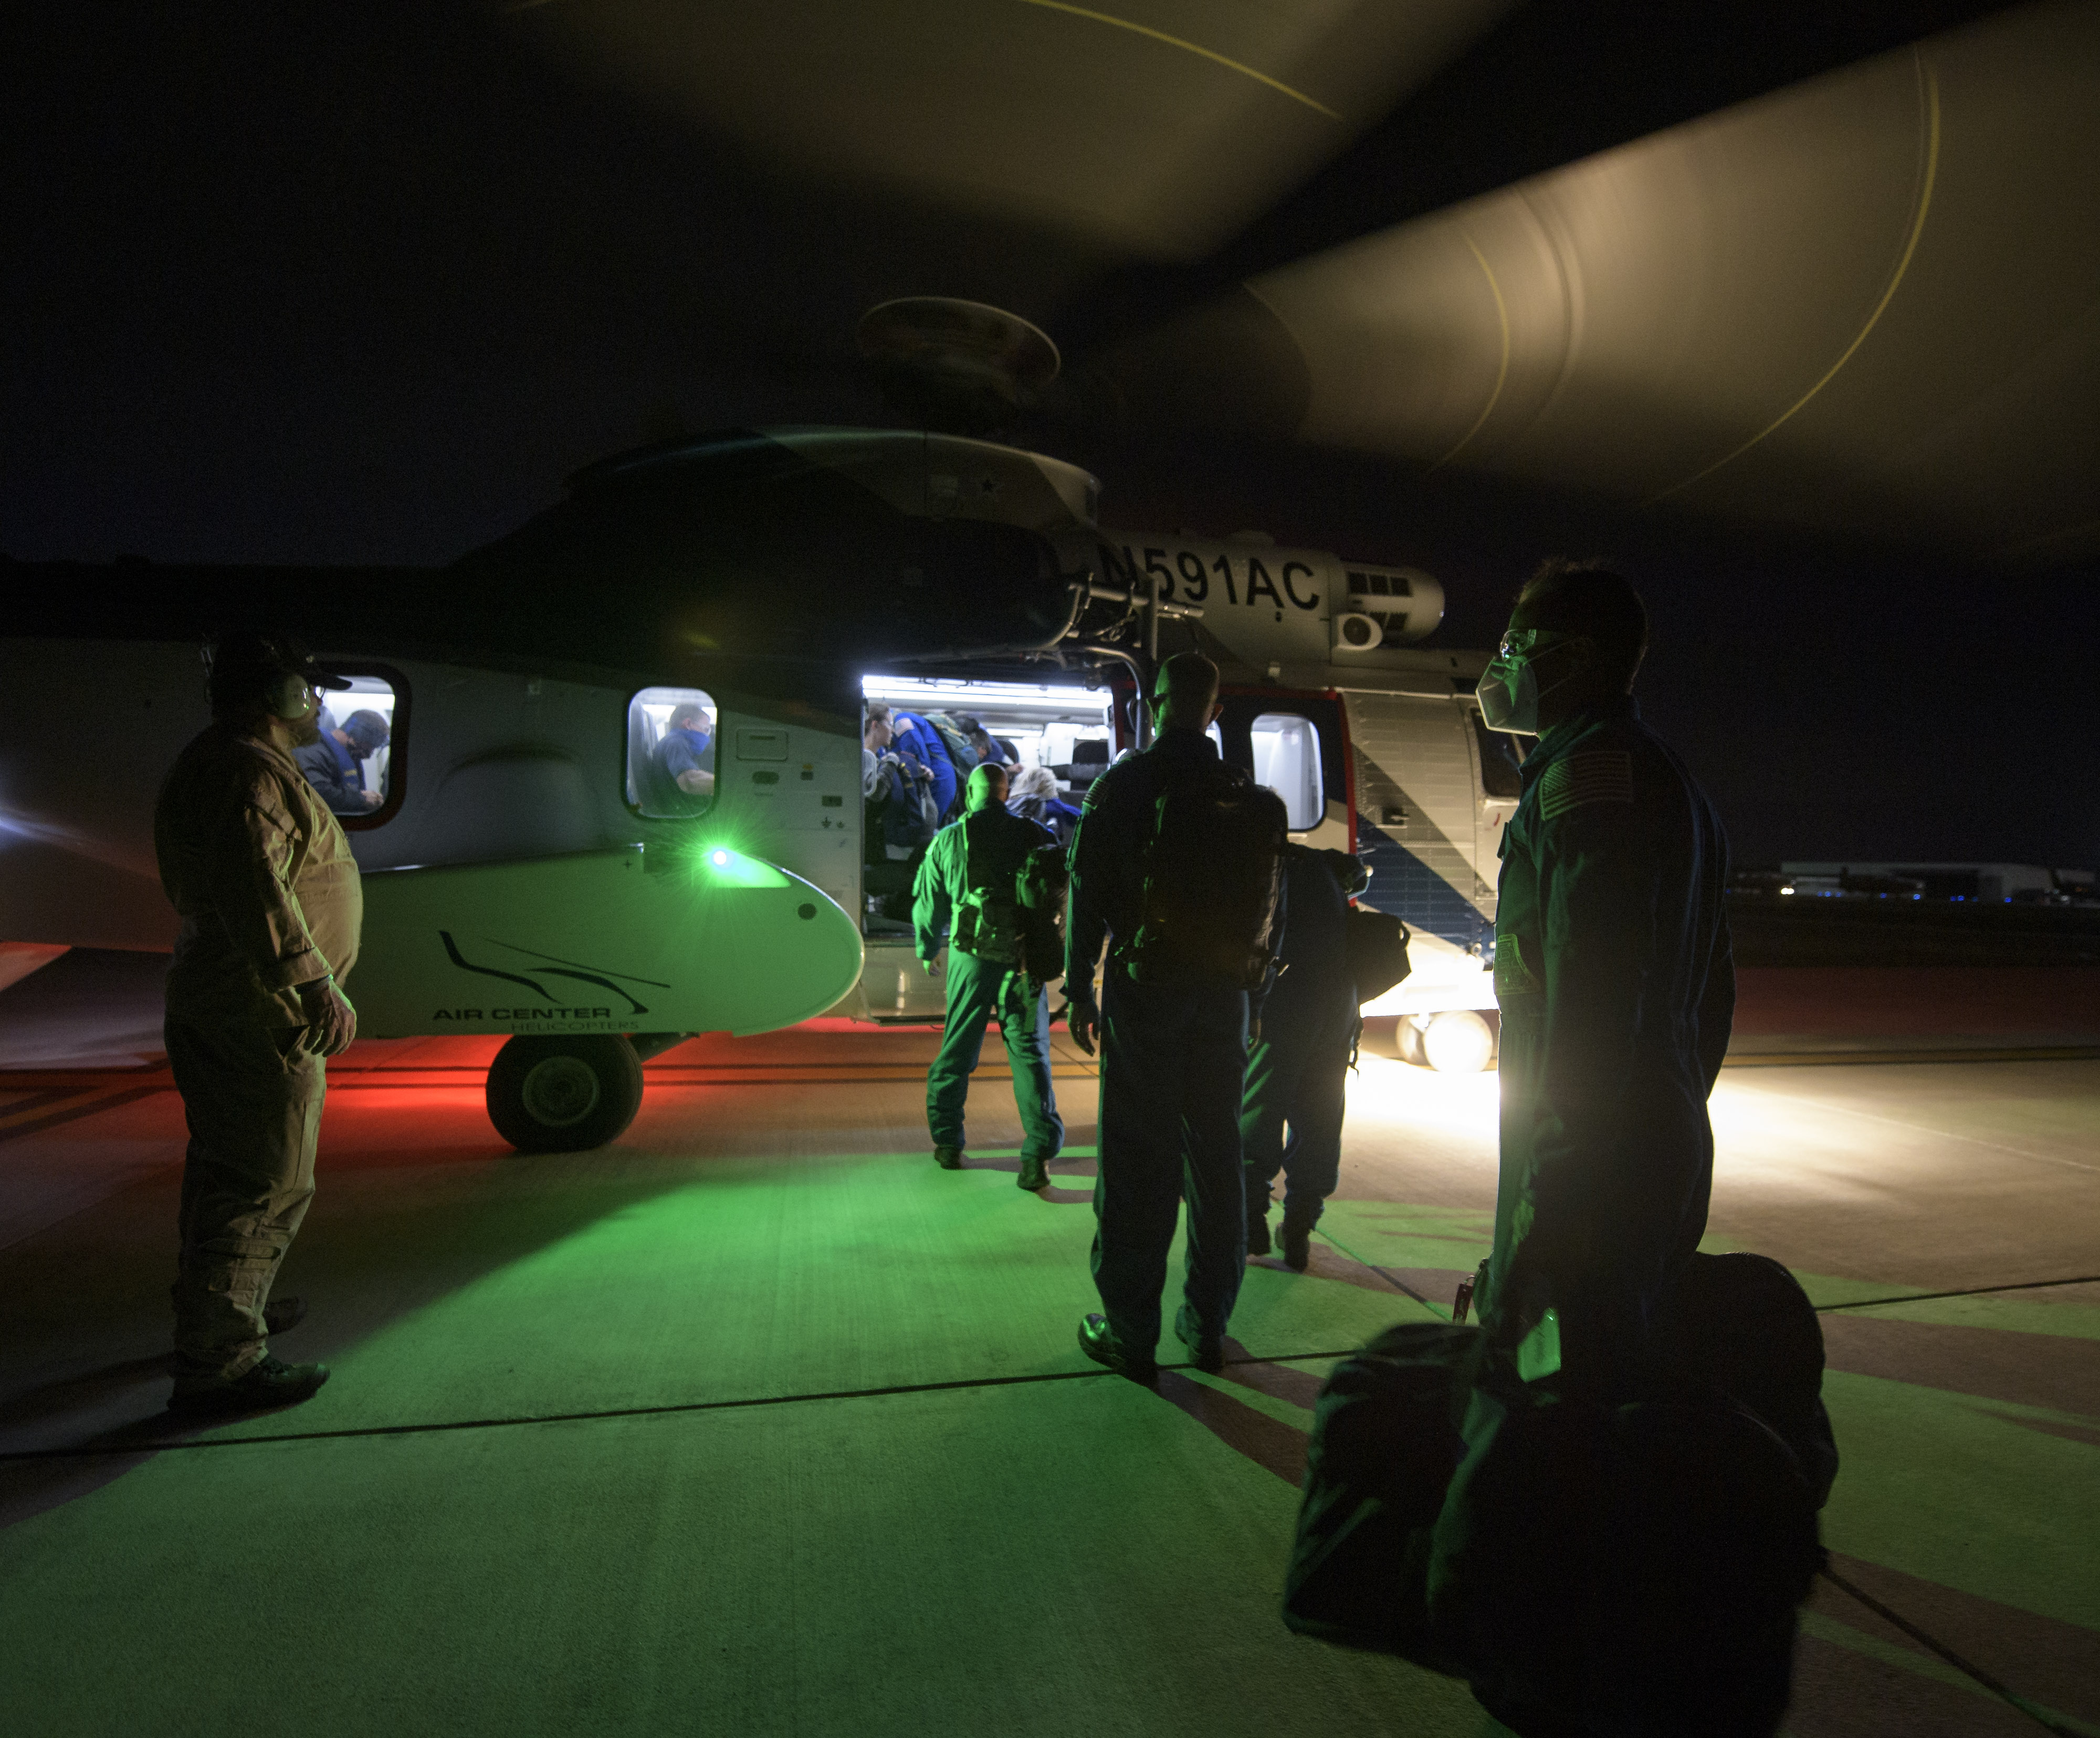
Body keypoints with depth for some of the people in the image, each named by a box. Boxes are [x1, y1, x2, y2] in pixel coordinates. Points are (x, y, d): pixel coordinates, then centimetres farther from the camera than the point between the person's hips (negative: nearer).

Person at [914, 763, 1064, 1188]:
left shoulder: (948, 840, 3)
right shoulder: (1035, 836, 3)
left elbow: (928, 903, 10)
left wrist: (927, 951, 26)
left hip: (972, 960, 0)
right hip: (1026, 960, 0)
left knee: (957, 1051, 14)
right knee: (1030, 1053, 4)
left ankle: (948, 1144, 23)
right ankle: (1039, 1154, -3)